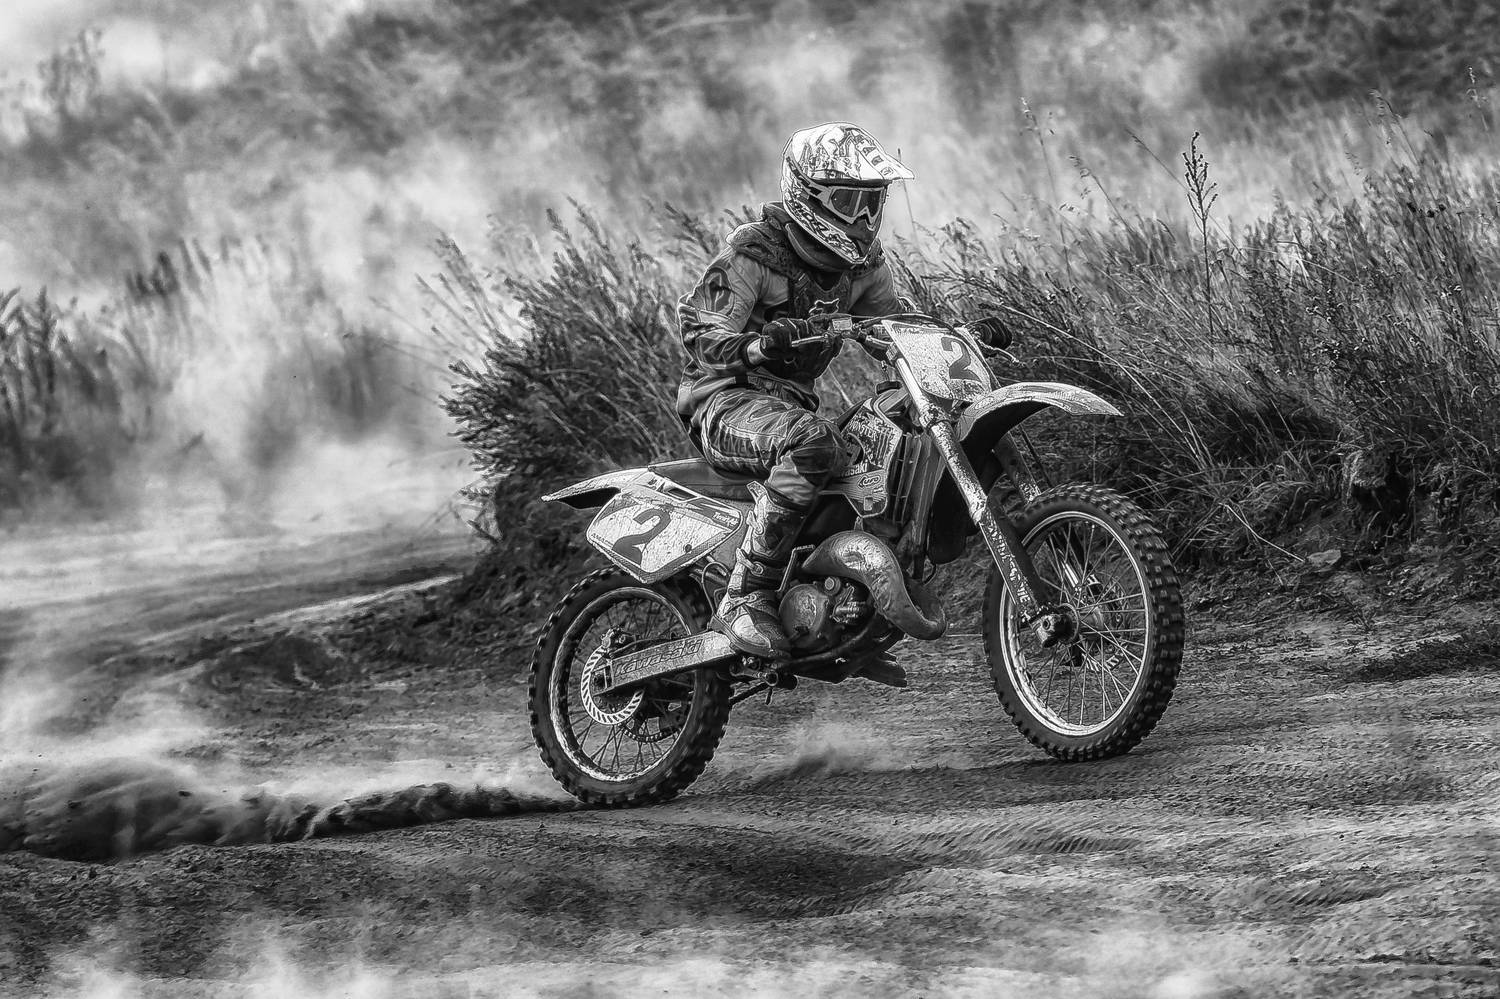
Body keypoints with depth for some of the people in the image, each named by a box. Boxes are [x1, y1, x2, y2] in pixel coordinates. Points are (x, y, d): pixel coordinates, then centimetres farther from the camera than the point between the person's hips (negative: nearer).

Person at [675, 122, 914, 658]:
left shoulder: (862, 262, 8)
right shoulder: (753, 251, -13)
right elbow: (702, 334, -19)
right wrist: (761, 346, -40)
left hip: (792, 400, 8)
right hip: (725, 400, -8)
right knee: (812, 443, -39)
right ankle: (746, 600, -37)